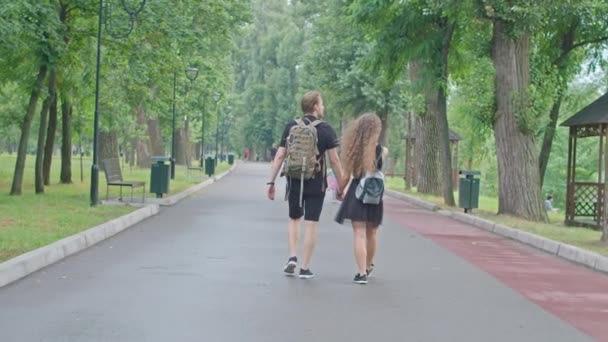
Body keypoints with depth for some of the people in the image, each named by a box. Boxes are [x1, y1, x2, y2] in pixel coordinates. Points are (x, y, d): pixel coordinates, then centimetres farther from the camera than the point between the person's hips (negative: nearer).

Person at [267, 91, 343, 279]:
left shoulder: (290, 127, 3)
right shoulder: (326, 130, -5)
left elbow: (280, 156, 0)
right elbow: (334, 160, -8)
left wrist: (271, 182, 3)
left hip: (294, 182, 3)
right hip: (316, 184, -3)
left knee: (294, 219, 21)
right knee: (311, 224, 3)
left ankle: (292, 257, 6)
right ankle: (305, 267, 5)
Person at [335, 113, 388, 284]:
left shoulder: (354, 150, -5)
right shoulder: (382, 151, -4)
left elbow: (345, 176, -3)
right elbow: (379, 171, 8)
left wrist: (339, 192, 13)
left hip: (356, 195, -2)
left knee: (359, 234, -2)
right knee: (370, 234, 18)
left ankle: (362, 273, -10)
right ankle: (368, 267, 37)